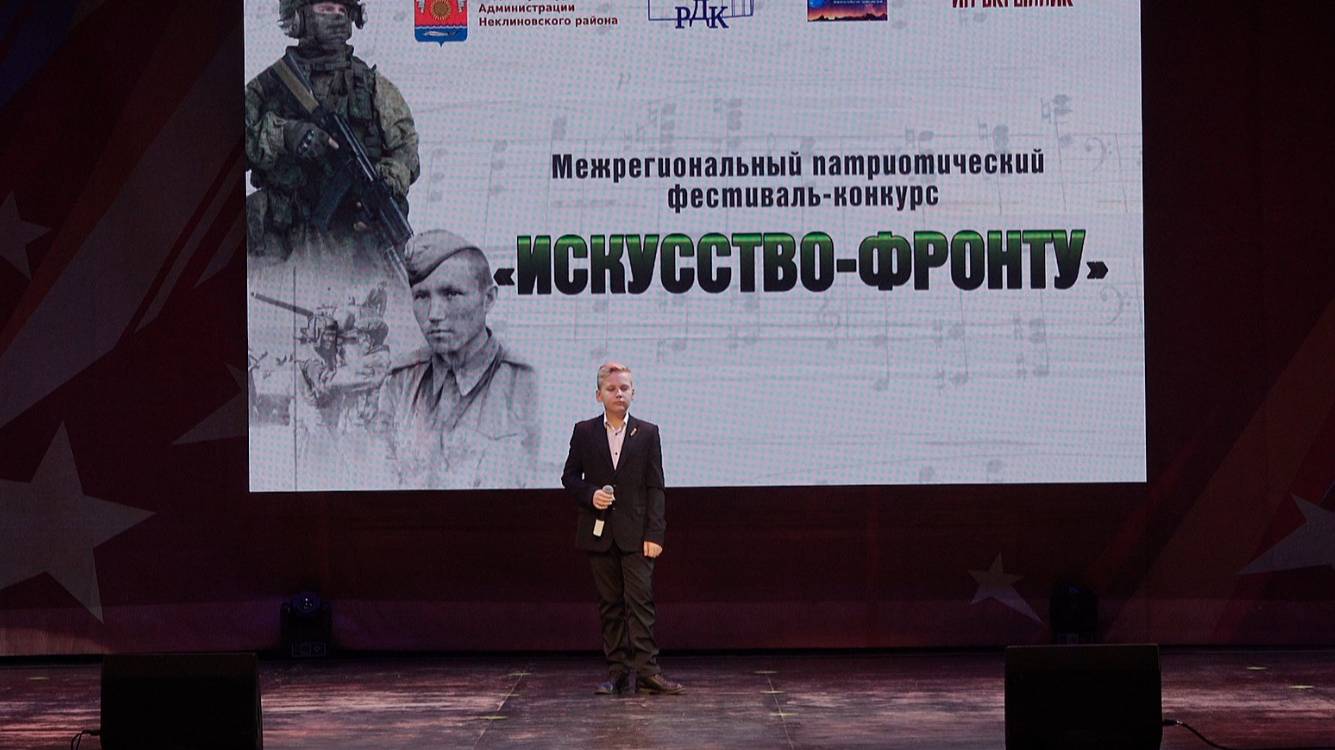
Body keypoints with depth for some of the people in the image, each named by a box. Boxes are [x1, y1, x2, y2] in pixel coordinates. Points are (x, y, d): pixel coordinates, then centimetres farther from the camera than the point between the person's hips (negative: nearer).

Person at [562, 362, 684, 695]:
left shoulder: (647, 433, 3)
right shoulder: (584, 432, 6)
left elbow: (655, 487, 1)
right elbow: (569, 476, 11)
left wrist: (654, 534, -7)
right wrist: (590, 494, -10)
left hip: (635, 533, -1)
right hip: (599, 532, 2)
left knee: (640, 600, -8)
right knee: (610, 604, 5)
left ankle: (646, 668, -8)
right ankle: (618, 672, 7)